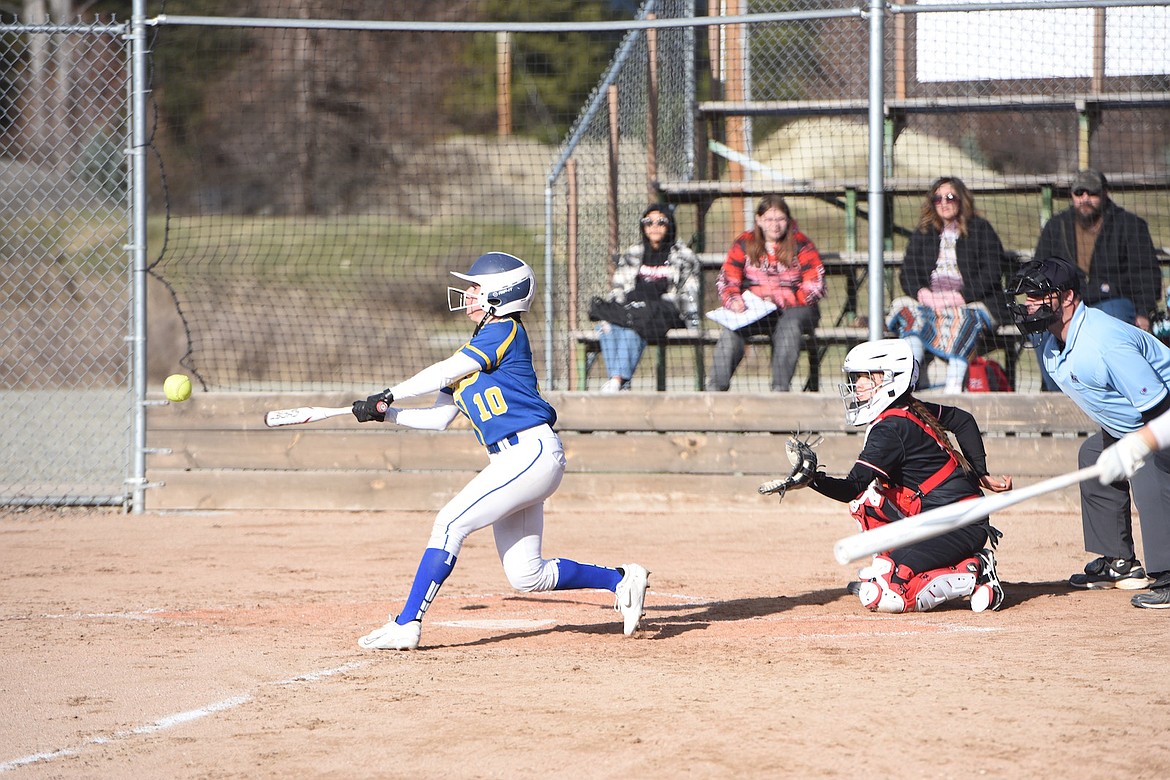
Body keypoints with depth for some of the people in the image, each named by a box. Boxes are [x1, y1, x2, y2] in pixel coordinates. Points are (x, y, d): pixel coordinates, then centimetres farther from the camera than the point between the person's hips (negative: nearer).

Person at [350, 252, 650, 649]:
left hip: (532, 450, -10)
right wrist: (383, 413, 7)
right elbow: (438, 418, 18)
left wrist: (389, 394, -1)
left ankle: (405, 626, -16)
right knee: (526, 575, 8)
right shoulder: (474, 348, 21)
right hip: (509, 462, 10)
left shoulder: (506, 331, -6)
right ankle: (622, 580, 21)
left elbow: (442, 374, -10)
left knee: (451, 523, -16)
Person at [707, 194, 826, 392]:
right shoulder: (744, 244, 9)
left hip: (793, 308, -2)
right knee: (731, 329, -28)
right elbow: (727, 281, 6)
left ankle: (780, 388, -40)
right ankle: (716, 387, -31)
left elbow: (814, 288, -5)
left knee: (789, 325, -36)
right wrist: (734, 301, -18)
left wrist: (779, 301, -17)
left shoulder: (801, 245, 2)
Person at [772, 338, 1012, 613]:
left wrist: (812, 478, -37)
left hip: (960, 526, -10)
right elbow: (963, 420, 28)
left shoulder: (891, 428, -16)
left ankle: (974, 576, -10)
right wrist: (980, 475, 26)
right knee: (866, 502, 15)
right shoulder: (913, 410, 12)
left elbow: (852, 488, -25)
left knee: (879, 596, -18)